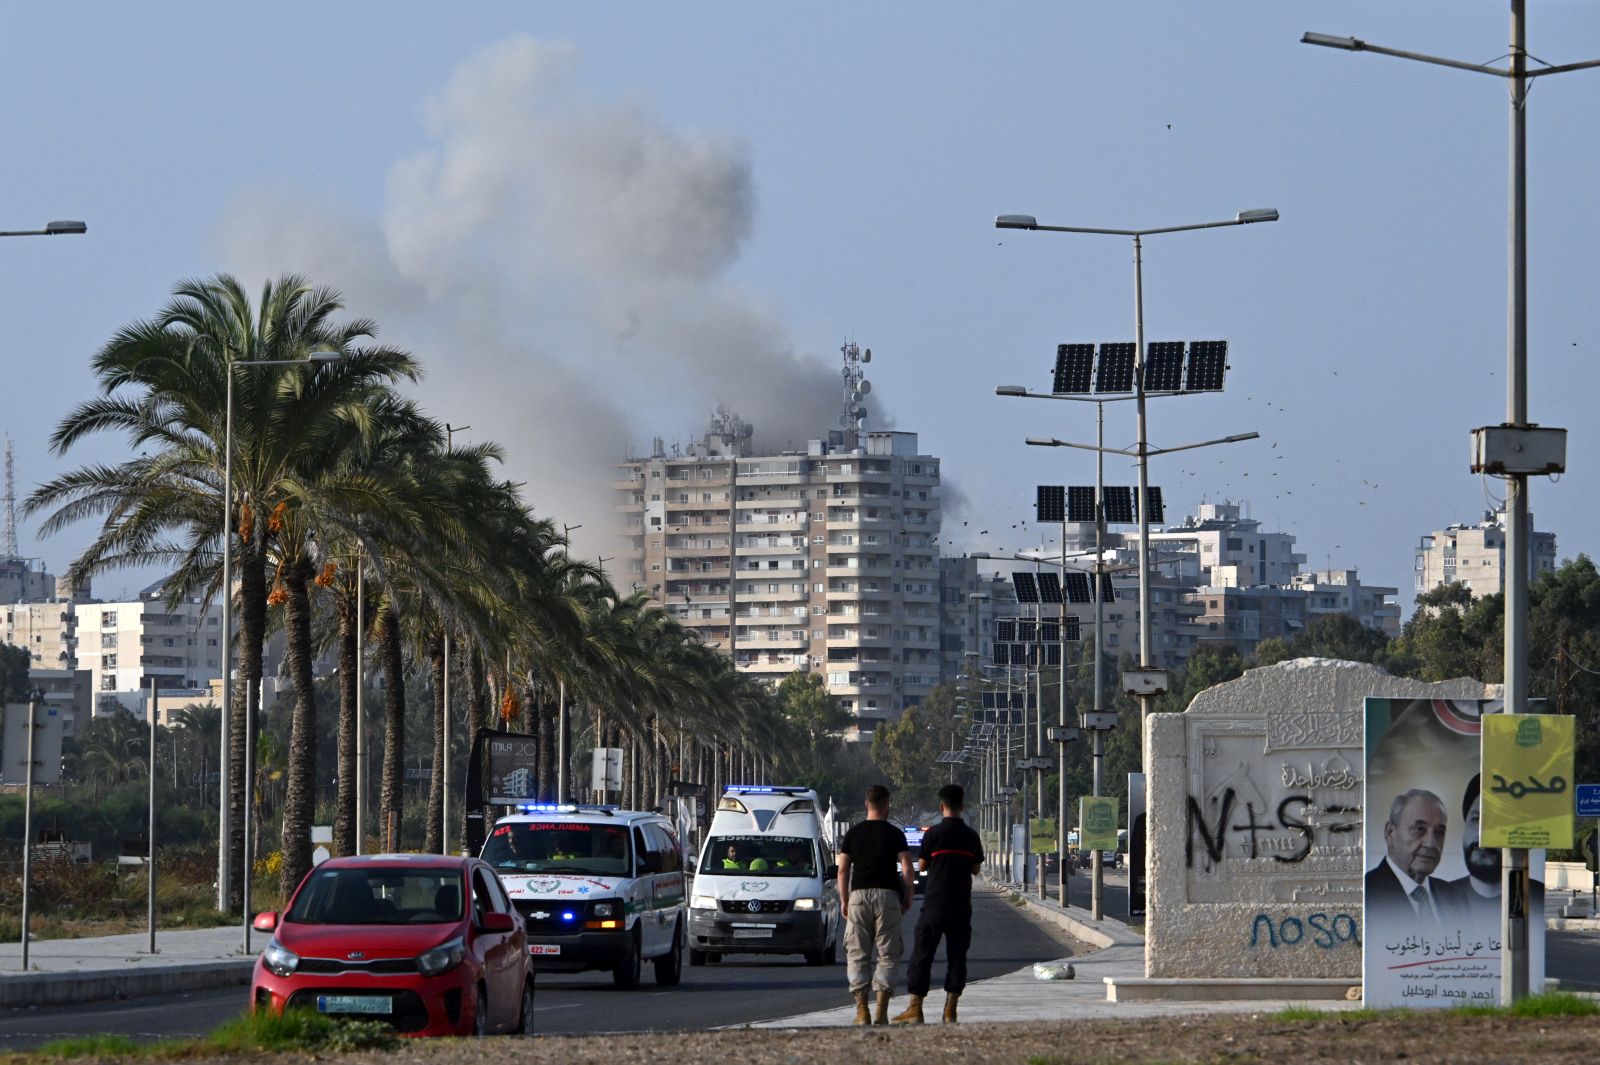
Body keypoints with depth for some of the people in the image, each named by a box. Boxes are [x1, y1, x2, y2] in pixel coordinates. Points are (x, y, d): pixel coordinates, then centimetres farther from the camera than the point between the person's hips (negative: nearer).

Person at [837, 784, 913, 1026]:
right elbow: (907, 868, -5)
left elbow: (843, 869, 5)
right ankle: (881, 1010, -7)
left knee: (857, 954, 6)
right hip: (887, 895, -2)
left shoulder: (853, 834, 7)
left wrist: (844, 901, 12)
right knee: (887, 955, 3)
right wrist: (908, 896, 6)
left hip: (859, 896, 2)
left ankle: (861, 1009, -5)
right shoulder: (894, 834, 0)